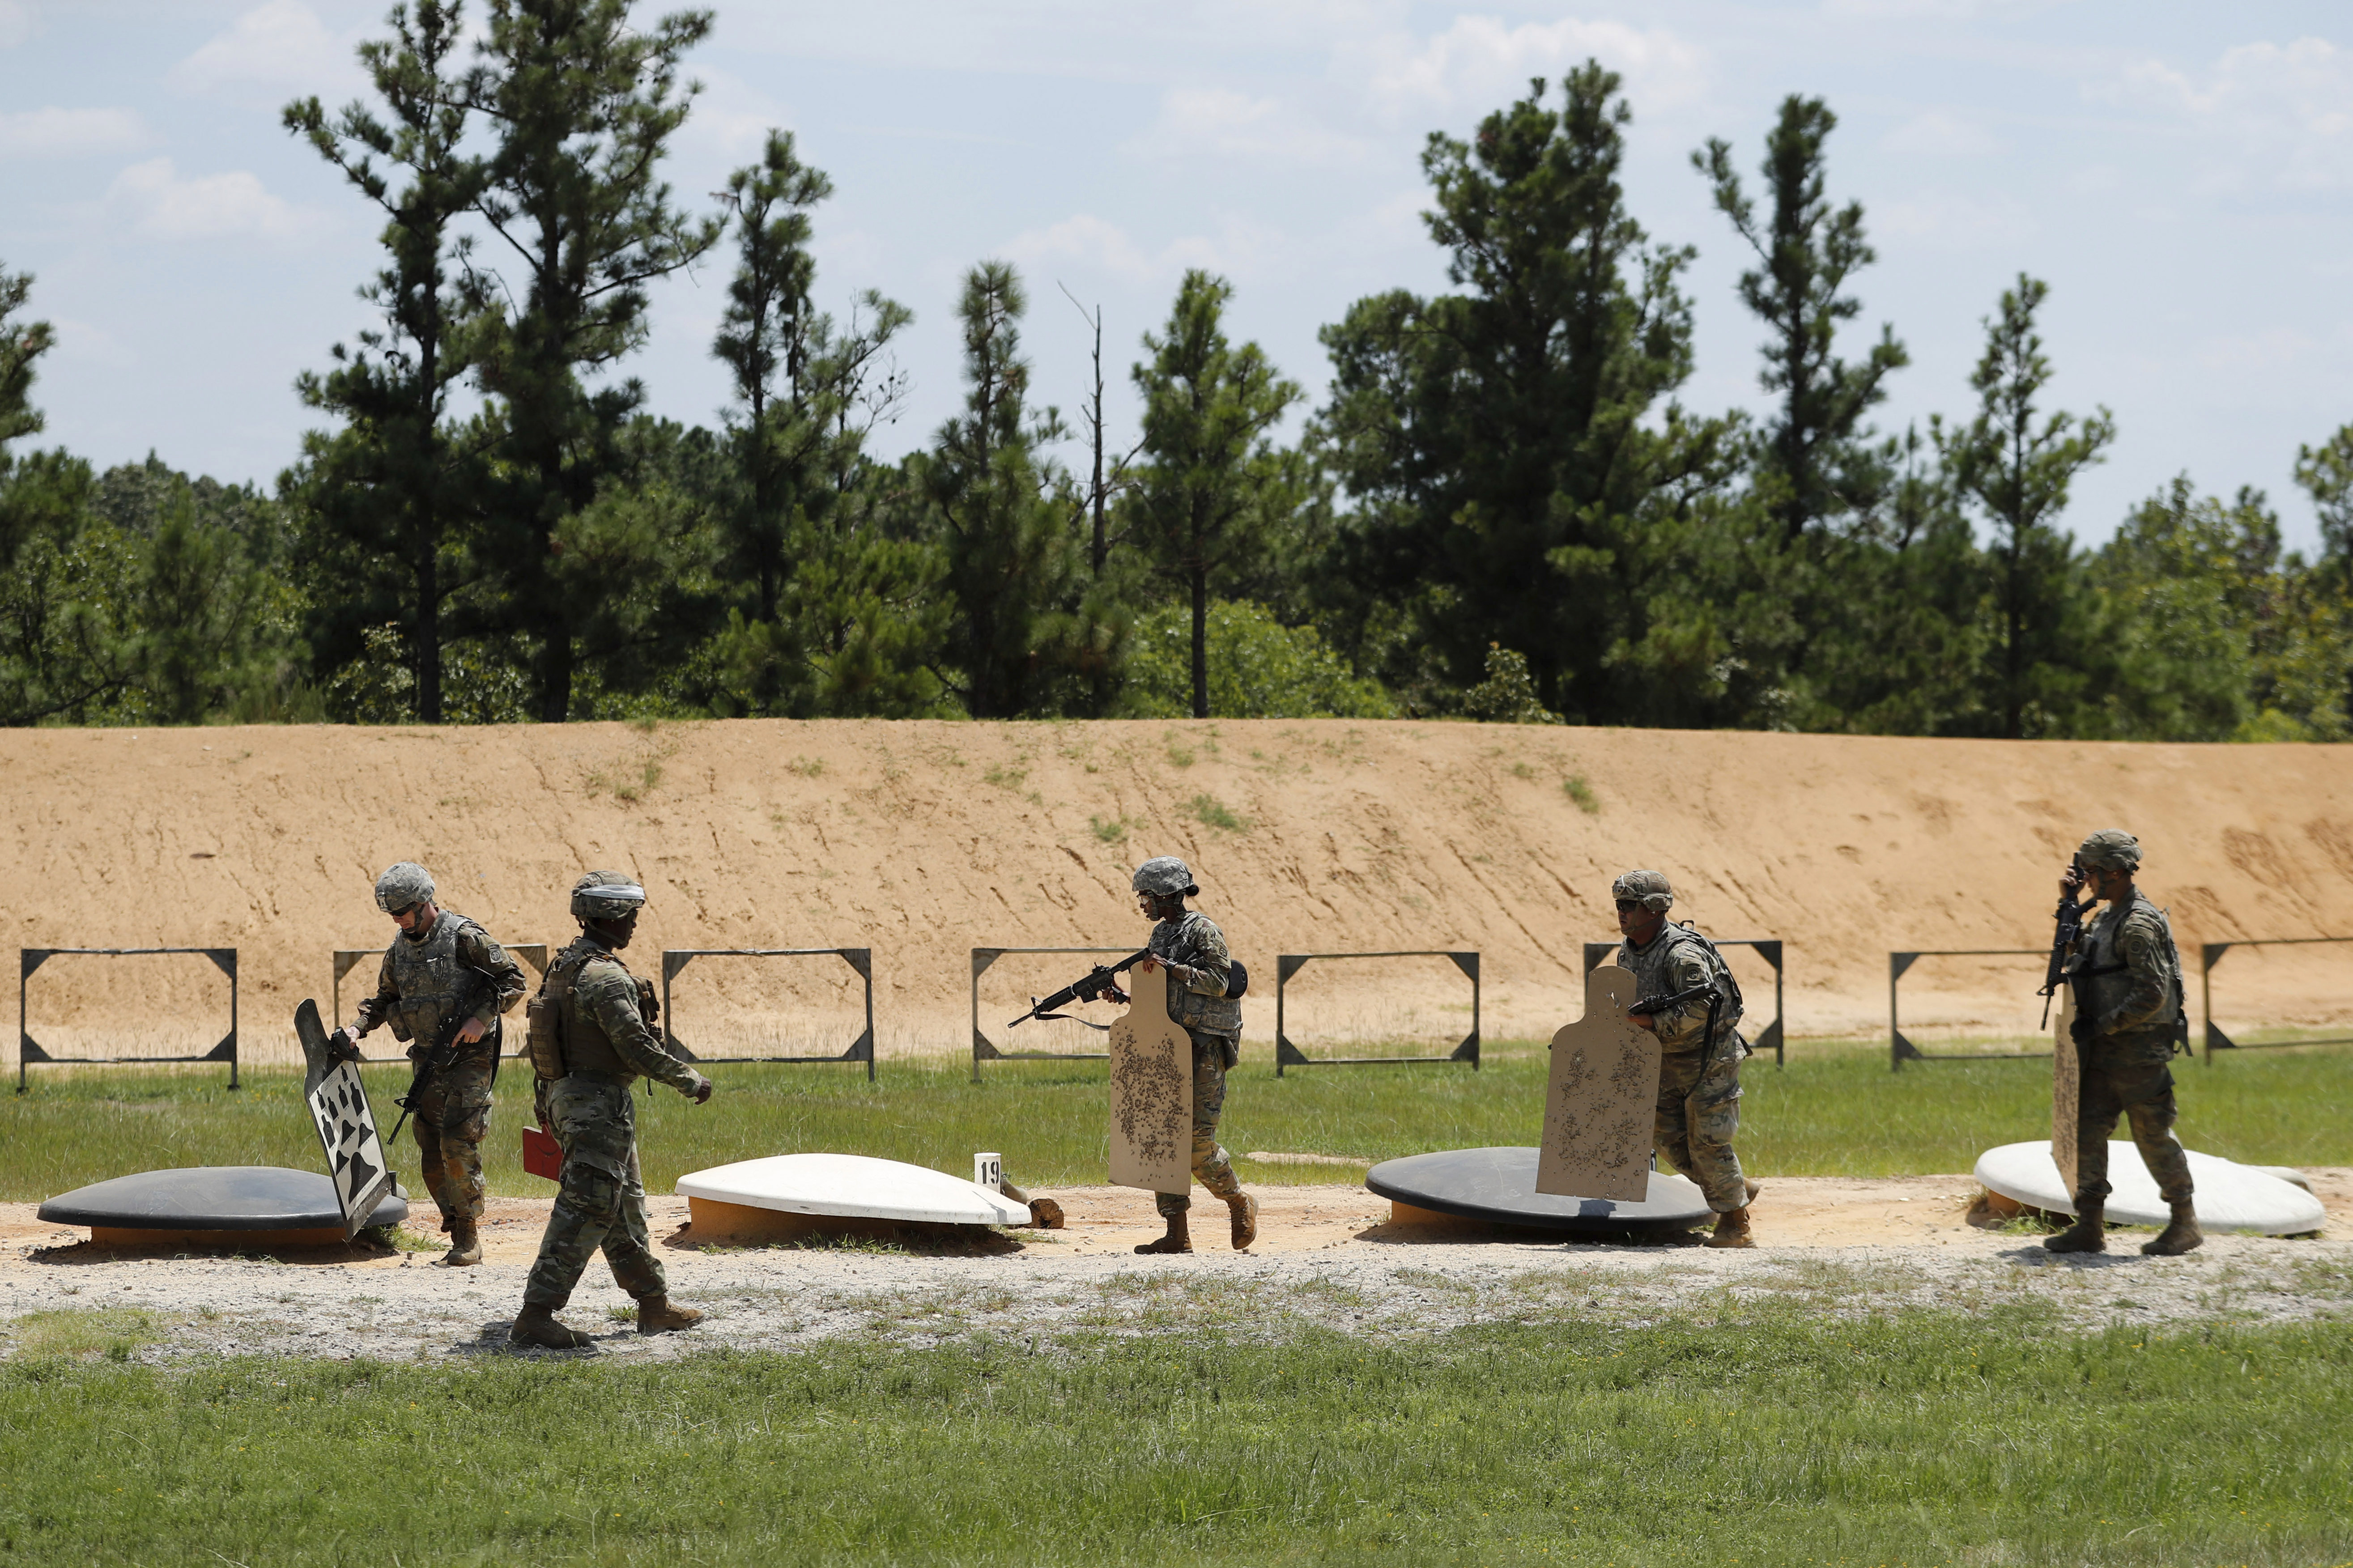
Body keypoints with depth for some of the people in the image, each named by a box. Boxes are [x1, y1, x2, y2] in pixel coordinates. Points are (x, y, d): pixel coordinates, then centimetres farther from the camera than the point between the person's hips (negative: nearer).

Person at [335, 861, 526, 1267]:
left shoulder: (463, 937, -11)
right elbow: (385, 998, 21)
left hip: (468, 1058, -7)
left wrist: (481, 1019, -19)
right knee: (432, 1156, 3)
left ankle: (470, 1237, -6)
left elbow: (513, 980, -8)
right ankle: (457, 1232, 11)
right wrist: (358, 1028, 4)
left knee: (458, 1145, -14)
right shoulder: (401, 948, 9)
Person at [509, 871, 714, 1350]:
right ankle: (536, 1316, -10)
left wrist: (548, 1102, 24)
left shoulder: (564, 966, 11)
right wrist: (690, 1081, -9)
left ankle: (655, 1305, 25)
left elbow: (546, 1040, 17)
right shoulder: (606, 977, -20)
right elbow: (638, 1048, -21)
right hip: (599, 1106, -10)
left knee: (626, 1205, 17)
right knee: (586, 1212, -9)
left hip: (565, 1095, 10)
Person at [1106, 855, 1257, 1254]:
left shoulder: (1202, 931, -8)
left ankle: (1240, 1204, 16)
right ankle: (1177, 1233, 1)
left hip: (1204, 1048, -8)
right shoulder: (1161, 934, 15)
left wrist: (1169, 967, -21)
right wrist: (1123, 997, 4)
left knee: (1198, 1144, -9)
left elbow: (1218, 981, -18)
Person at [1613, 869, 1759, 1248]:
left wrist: (1654, 1023, -33)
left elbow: (1699, 1010, -33)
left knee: (1707, 1141, -7)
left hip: (1710, 1056, -9)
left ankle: (1736, 1226, 4)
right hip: (1669, 1060, 9)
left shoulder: (1681, 954, -25)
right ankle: (1740, 1189, 24)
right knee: (1668, 1136, 8)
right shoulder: (1628, 952, 4)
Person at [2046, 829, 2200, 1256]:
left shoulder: (2138, 925, -18)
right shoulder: (2109, 917, 12)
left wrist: (2101, 1025, -20)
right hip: (2105, 1049, 9)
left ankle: (2185, 1224, 10)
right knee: (2089, 1130, 5)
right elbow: (2076, 951, 29)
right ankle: (2090, 1227, 7)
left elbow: (2152, 995, -23)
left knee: (2153, 1135, -1)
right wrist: (2068, 904, 16)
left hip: (2138, 1049, -9)